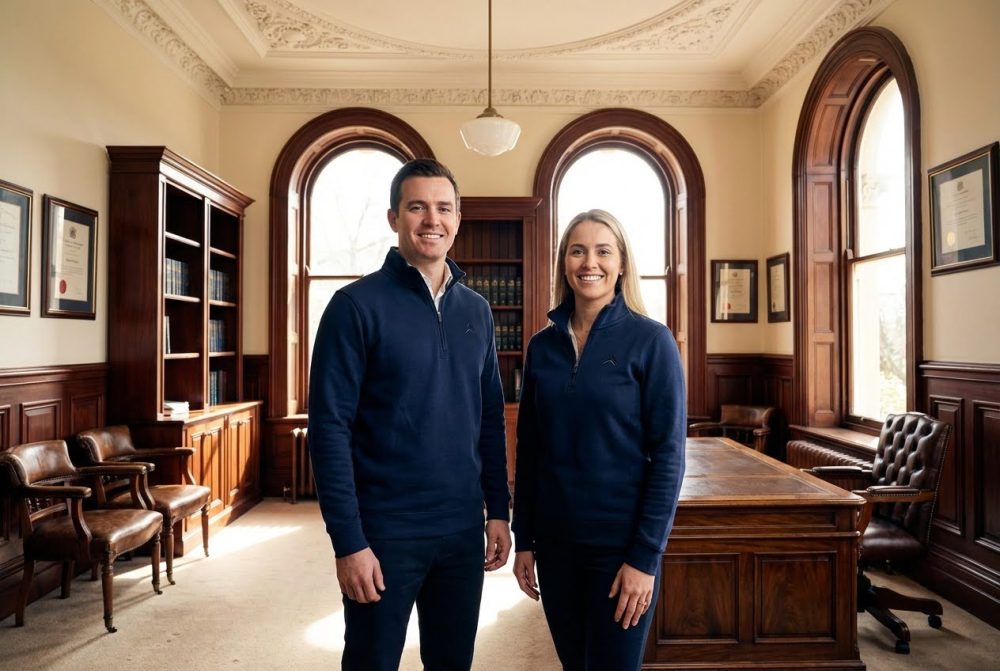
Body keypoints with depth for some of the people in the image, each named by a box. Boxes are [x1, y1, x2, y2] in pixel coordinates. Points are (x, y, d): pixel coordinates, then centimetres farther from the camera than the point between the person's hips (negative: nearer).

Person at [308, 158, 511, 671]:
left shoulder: (476, 310, 6)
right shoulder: (357, 305, -10)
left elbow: (491, 419, 10)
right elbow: (329, 428, -13)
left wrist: (498, 510, 7)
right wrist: (348, 542, -15)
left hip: (463, 529, 5)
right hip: (384, 531, -5)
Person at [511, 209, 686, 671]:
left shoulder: (651, 341, -10)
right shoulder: (542, 345, 2)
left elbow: (668, 455, -11)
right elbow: (528, 450, 6)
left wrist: (645, 556, -13)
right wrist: (523, 539, 5)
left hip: (621, 543, -4)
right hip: (555, 541, 4)